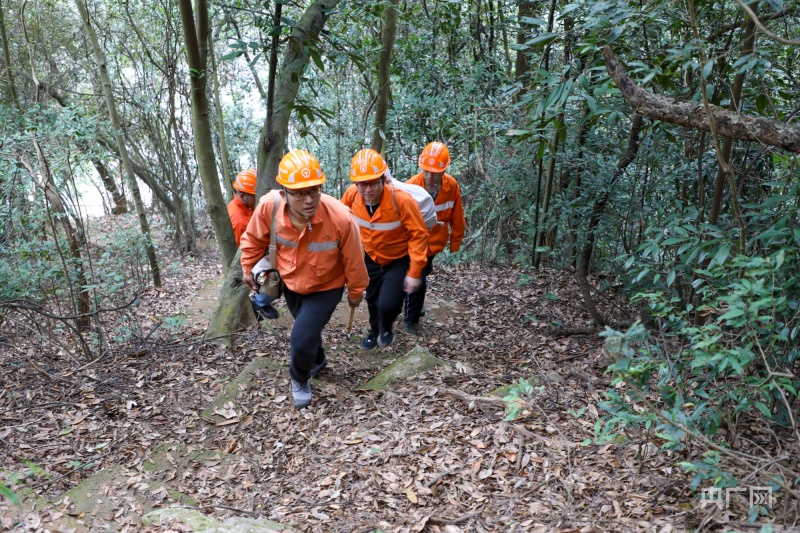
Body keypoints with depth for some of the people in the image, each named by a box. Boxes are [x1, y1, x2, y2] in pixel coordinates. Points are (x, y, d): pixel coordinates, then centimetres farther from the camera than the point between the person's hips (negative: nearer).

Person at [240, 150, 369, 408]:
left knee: (302, 339, -14)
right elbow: (254, 238, -6)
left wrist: (355, 292, -3)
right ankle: (318, 360, 61)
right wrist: (247, 269, 7)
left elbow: (353, 260, -18)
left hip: (325, 288, -4)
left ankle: (300, 380, 21)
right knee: (306, 326, 27)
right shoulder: (269, 207, -29)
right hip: (290, 283, 4)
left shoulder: (341, 218, -36)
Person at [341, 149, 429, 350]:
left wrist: (414, 273, -23)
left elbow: (419, 235, -24)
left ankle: (387, 326, 20)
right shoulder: (352, 194, -22)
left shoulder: (402, 200, -34)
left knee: (388, 304, -18)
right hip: (371, 258, 4)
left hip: (399, 260, -4)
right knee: (372, 299, 22)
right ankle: (375, 330, 54)